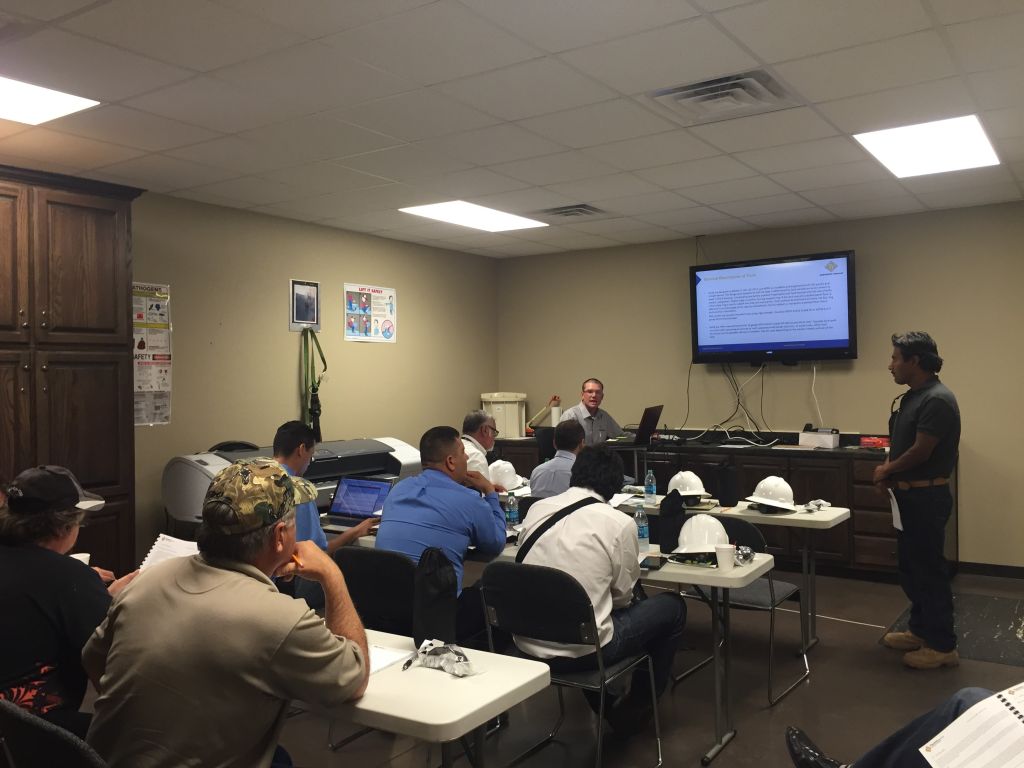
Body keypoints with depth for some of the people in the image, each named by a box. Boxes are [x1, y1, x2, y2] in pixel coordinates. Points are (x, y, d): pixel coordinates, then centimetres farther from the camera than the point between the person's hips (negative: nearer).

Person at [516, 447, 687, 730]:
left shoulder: (537, 509, 1)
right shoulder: (620, 524, -11)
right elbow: (622, 595, 2)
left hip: (529, 643, 5)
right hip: (582, 649, -5)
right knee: (673, 606, 17)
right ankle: (635, 708, 31)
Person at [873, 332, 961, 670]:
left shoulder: (937, 399, -20)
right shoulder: (911, 397, 11)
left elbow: (920, 452, -22)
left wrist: (886, 470, -7)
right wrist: (888, 473, -1)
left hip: (927, 497, -10)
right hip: (908, 495, 10)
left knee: (929, 569, -1)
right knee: (910, 567, 17)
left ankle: (943, 645, 10)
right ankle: (921, 630, 30)